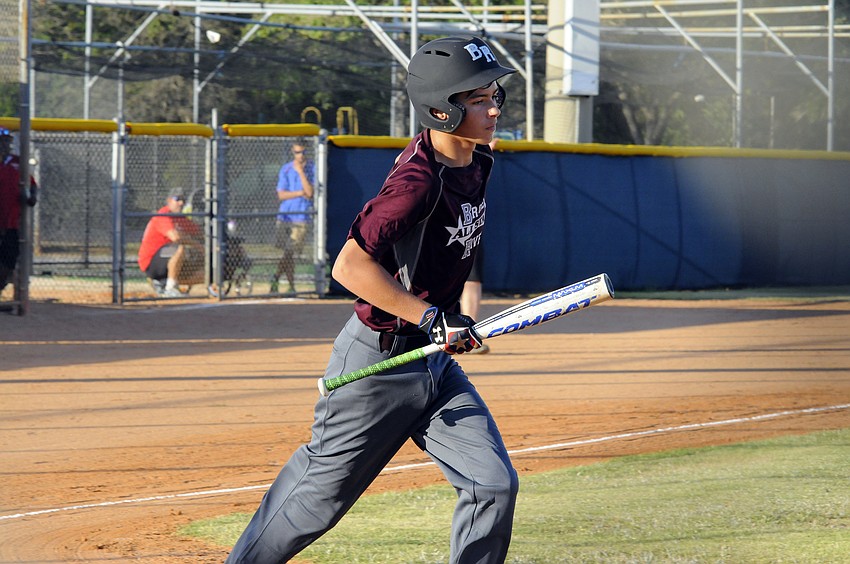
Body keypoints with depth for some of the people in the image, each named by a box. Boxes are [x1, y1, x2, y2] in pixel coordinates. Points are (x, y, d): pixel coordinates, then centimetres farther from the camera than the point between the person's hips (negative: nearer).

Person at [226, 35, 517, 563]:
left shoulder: (477, 163, 3)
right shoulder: (419, 180, -25)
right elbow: (351, 266, -29)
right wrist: (430, 319, -27)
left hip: (436, 361, 8)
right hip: (379, 361, -8)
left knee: (494, 483, -4)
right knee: (321, 494, 5)